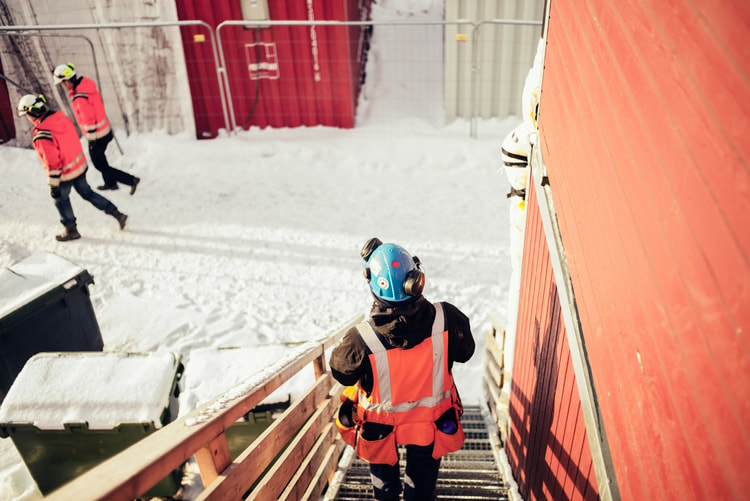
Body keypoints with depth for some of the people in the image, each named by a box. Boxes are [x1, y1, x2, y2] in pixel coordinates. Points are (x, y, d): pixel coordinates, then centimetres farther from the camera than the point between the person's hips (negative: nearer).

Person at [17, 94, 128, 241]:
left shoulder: (41, 135, -27)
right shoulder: (62, 117, -5)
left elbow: (52, 162, -25)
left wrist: (53, 185, -14)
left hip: (65, 174, -7)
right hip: (80, 165, 7)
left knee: (61, 200, 17)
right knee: (87, 192, 23)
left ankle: (71, 230, 34)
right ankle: (117, 214, 22)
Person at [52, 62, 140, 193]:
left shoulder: (79, 98, -29)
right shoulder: (86, 83, -1)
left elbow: (89, 121, -26)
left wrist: (92, 142, -16)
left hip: (97, 136, -9)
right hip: (105, 130, 9)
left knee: (100, 165, 8)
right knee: (99, 158, 28)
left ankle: (131, 180, 6)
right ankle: (110, 183, 44)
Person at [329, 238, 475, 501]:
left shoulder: (361, 339, -38)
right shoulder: (446, 319, -33)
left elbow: (341, 372, -16)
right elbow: (465, 352, -10)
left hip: (381, 428, 0)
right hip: (432, 423, 1)